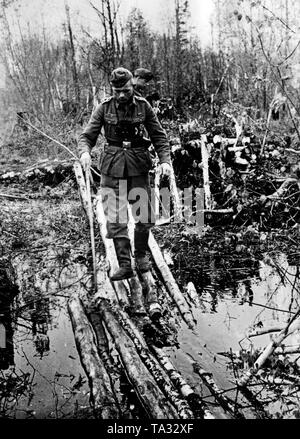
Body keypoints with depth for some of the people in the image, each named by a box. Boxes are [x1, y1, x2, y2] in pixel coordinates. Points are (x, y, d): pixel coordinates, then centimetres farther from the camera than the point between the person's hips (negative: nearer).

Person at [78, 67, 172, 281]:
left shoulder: (143, 106, 1)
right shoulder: (104, 108, 0)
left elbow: (159, 136, 3)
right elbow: (87, 136, -2)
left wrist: (165, 160, -11)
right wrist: (85, 152, -24)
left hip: (139, 166, 1)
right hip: (113, 167, 0)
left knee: (145, 216, 3)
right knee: (116, 219, -3)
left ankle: (142, 254, 29)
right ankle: (125, 265, 6)